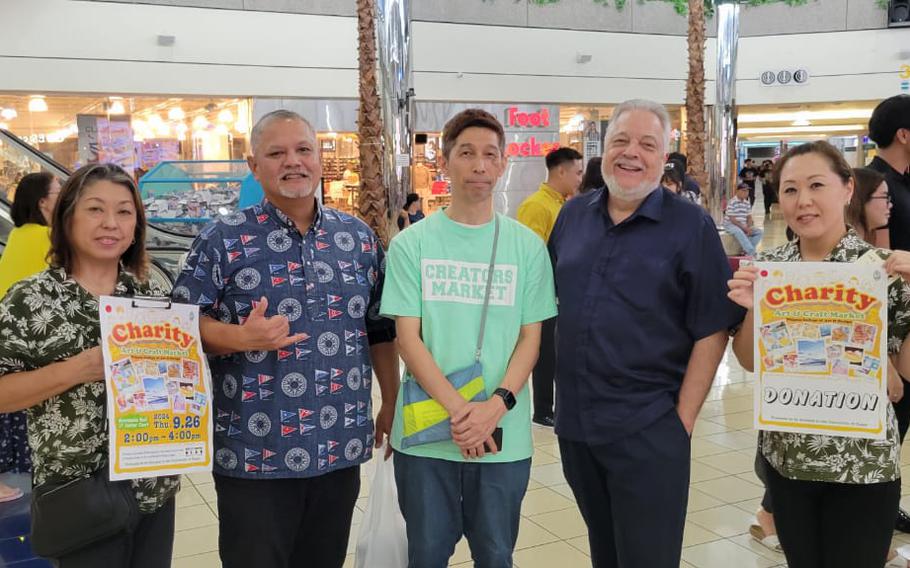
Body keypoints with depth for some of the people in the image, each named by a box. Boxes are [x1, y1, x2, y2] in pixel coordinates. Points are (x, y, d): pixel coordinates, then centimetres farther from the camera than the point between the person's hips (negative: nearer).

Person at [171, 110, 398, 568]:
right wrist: (241, 338, -23)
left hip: (341, 446, 4)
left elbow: (380, 329, 13)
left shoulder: (358, 237, 7)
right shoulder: (223, 240, -5)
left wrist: (391, 406, 13)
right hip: (254, 453, -3)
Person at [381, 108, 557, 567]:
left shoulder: (527, 246, 2)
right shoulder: (411, 244, -1)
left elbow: (531, 337, 1)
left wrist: (495, 406, -15)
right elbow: (408, 338, -5)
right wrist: (457, 411, -16)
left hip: (504, 437, 1)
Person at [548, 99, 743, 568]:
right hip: (574, 423, 5)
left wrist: (683, 419, -12)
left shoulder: (691, 226, -8)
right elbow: (549, 297, 15)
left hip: (649, 430, -4)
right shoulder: (573, 215, 5)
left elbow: (712, 330, -10)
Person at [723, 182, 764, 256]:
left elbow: (749, 218, 11)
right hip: (730, 225, -8)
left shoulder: (747, 203, 9)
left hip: (744, 226, 8)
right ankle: (751, 252, -42)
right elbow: (732, 219, -19)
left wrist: (749, 228, -10)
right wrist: (744, 228, -21)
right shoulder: (732, 203, -15)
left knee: (759, 232, -8)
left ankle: (747, 250, -17)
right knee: (739, 232, -39)